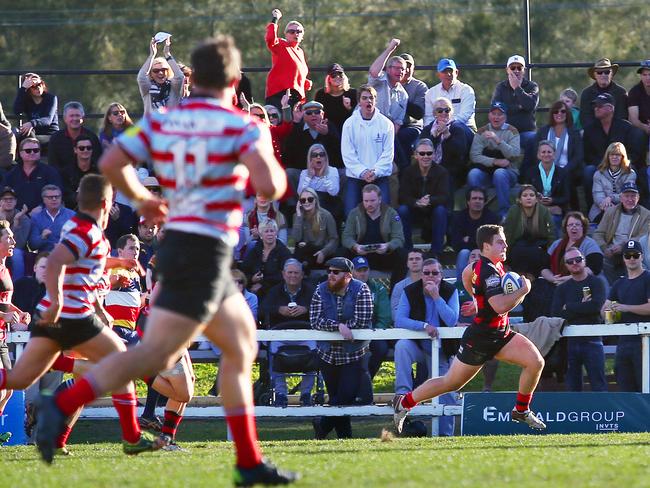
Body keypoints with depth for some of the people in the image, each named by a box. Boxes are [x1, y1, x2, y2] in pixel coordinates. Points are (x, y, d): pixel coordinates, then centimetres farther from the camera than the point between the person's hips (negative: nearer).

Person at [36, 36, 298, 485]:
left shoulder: (159, 120, 7)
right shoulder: (241, 126, -8)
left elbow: (111, 163, -3)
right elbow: (269, 187, -20)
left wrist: (142, 198, 15)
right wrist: (276, 169, 3)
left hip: (176, 241, 8)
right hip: (207, 250, -8)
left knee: (243, 347, 18)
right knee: (156, 355, -14)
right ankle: (63, 405, -28)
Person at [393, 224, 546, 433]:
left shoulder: (483, 264, 5)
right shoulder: (489, 271, -25)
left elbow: (467, 274, 27)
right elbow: (500, 306, -35)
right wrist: (523, 290, -23)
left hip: (500, 335, 9)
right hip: (480, 338, -9)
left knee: (536, 362, -8)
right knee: (451, 383, 5)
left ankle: (521, 410, 7)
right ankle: (405, 402, 24)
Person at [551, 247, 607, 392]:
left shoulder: (596, 283, 5)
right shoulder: (562, 289, 14)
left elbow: (596, 305, -13)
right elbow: (556, 313, -2)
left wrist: (569, 307, -4)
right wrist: (582, 307, -8)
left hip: (592, 340, -3)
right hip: (569, 341, 3)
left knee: (598, 385, -9)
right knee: (572, 386, 4)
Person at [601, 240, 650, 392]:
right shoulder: (619, 284, 19)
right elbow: (603, 311, 20)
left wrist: (626, 308, -15)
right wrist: (608, 311, -3)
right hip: (624, 341, 7)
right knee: (625, 389, 5)